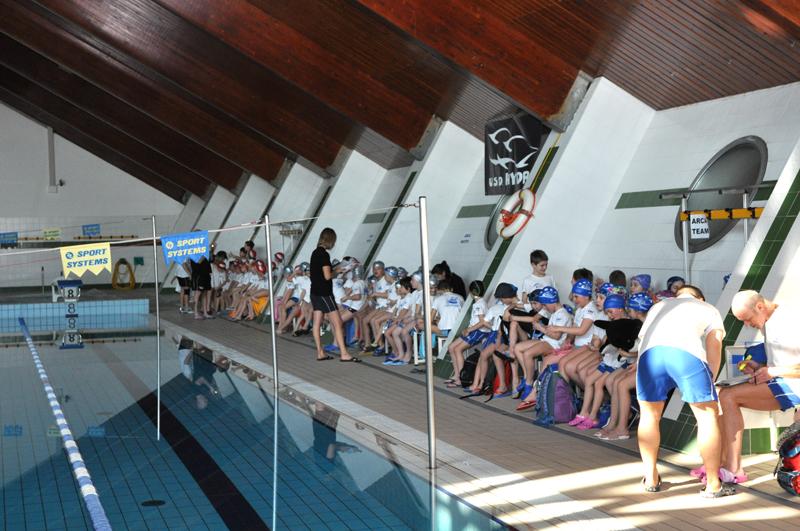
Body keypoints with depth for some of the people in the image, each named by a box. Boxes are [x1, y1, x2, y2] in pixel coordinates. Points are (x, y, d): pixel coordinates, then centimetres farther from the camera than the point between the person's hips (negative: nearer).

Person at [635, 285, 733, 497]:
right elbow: (714, 344, 17)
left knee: (649, 414, 19)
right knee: (707, 415, 9)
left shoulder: (658, 306, 41)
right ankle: (713, 485, 11)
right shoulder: (708, 309, 33)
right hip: (687, 352, -3)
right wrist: (709, 382, 20)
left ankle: (651, 479, 24)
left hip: (649, 352, 3)